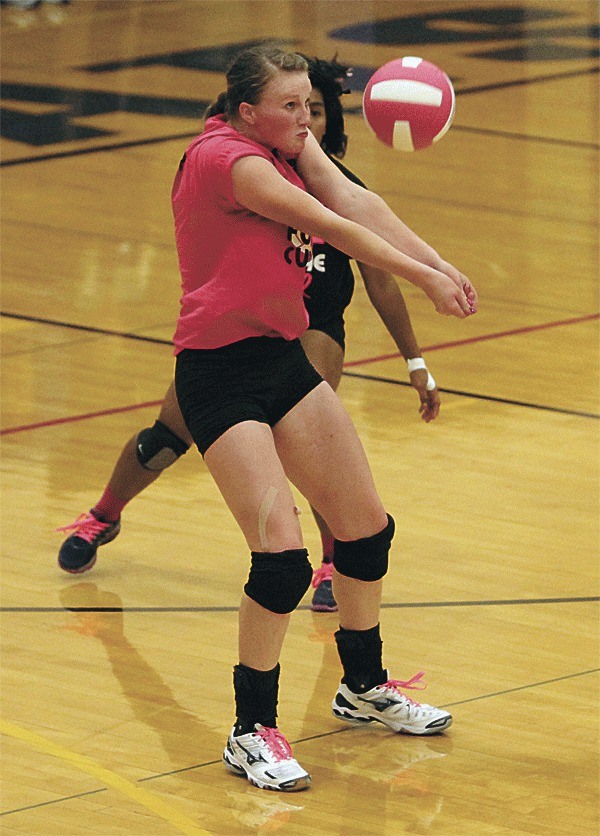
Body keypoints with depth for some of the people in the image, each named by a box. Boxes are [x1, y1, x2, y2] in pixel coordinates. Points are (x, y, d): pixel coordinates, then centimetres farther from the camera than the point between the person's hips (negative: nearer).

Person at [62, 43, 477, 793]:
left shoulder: (288, 146, 6)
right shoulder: (225, 157, -19)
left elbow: (355, 203, -10)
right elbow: (333, 226, -26)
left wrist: (439, 264, -25)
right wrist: (423, 278, -28)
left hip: (284, 359, 9)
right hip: (219, 372, -9)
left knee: (367, 528, 14)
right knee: (281, 556, -17)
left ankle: (364, 687, 35)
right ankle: (251, 733, -4)